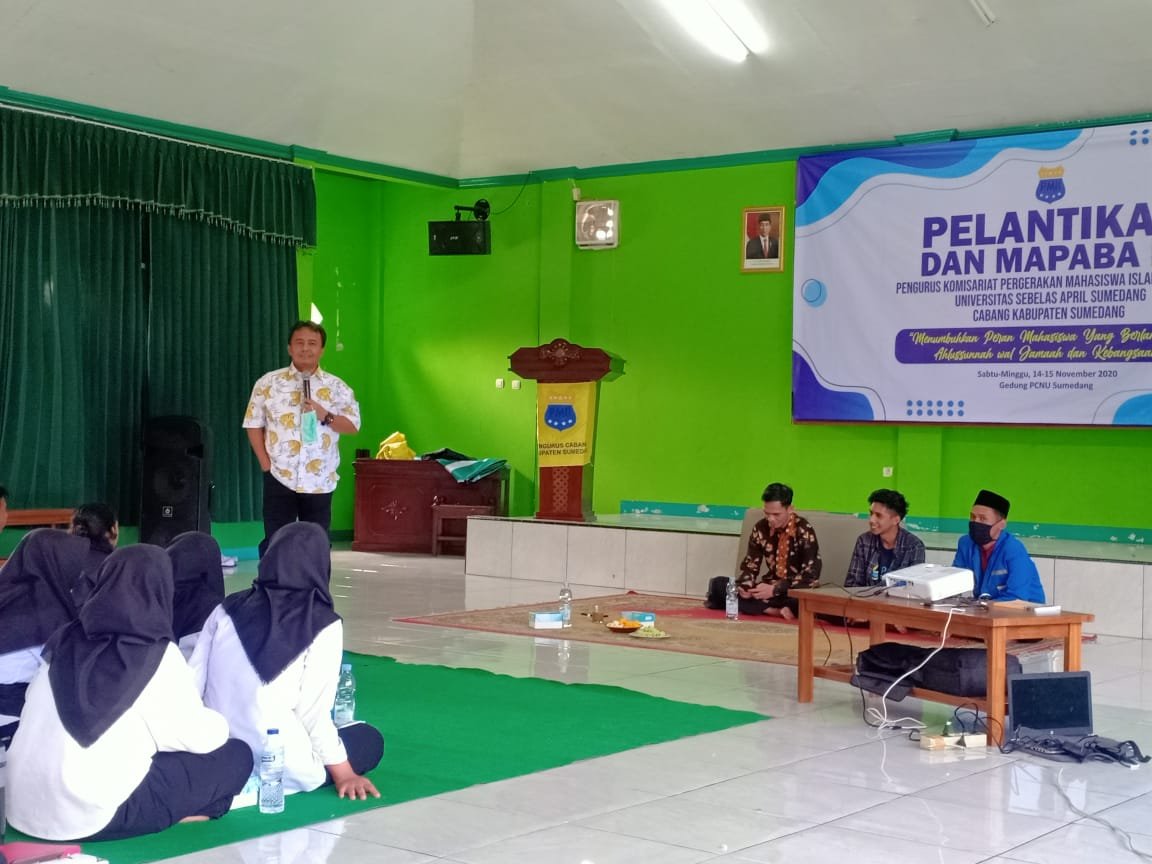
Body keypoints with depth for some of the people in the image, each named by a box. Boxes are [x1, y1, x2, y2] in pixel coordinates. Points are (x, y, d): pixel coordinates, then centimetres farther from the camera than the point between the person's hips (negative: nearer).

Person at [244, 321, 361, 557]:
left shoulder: (337, 387, 3)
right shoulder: (268, 383, 2)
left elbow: (352, 426, 2)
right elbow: (253, 425, 4)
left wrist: (325, 415, -15)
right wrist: (266, 464, -4)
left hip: (319, 482, 1)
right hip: (280, 479, -1)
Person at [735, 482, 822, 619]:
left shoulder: (803, 530, -17)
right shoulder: (761, 528, -3)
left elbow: (810, 574, -21)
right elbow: (751, 564, 5)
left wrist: (775, 589, -30)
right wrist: (745, 585, -18)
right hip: (770, 588, 4)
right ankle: (777, 611, -22)